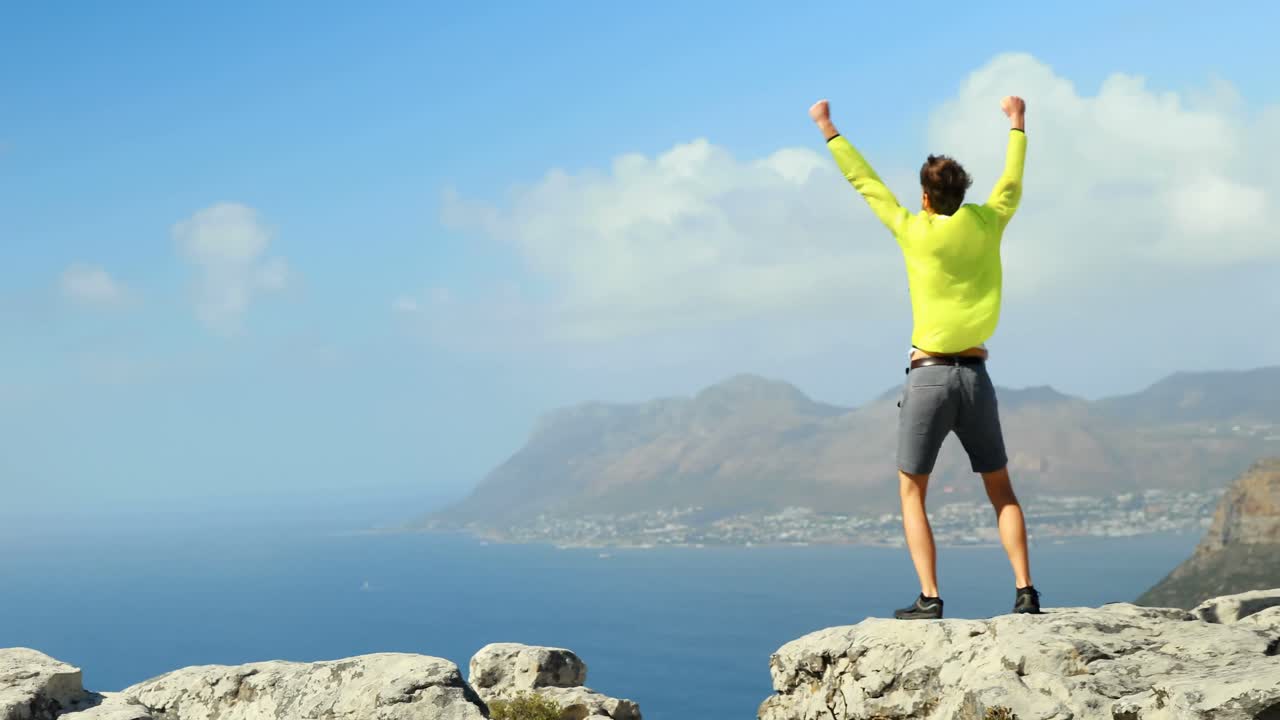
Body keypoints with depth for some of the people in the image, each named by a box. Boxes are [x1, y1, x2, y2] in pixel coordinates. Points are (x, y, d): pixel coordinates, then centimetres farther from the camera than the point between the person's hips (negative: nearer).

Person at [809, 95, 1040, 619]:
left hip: (928, 376, -3)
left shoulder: (914, 231, -4)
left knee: (912, 493, 7)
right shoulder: (985, 223, 3)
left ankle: (929, 600, -4)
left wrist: (827, 129, 14)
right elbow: (1012, 183, 22)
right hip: (976, 376, 3)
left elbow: (863, 180, 4)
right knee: (1001, 490, 12)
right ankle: (1025, 592, 1)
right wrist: (1017, 124, 36)